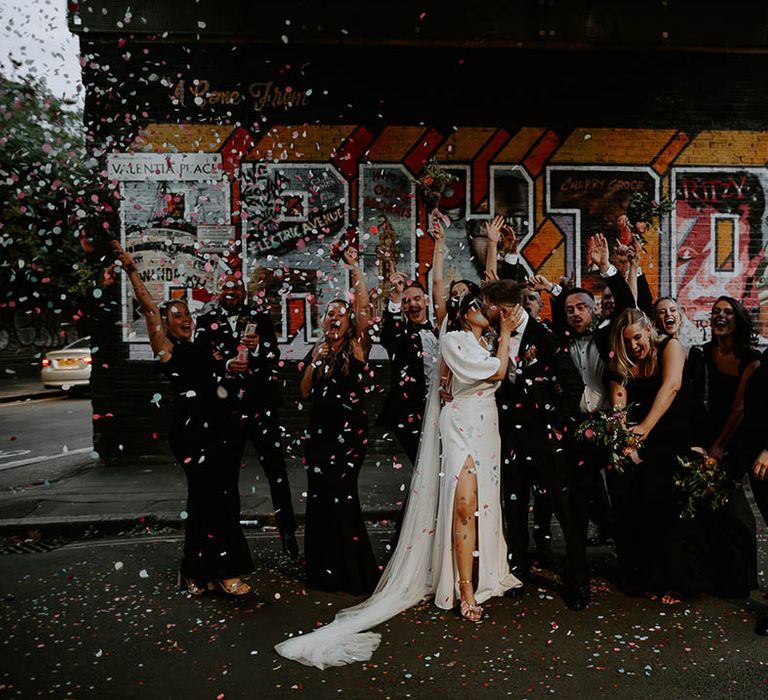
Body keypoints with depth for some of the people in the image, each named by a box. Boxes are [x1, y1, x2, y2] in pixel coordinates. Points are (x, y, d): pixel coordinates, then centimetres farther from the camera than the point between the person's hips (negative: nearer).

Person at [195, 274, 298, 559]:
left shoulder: (259, 315, 8)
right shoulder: (206, 321, 9)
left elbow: (274, 353, -3)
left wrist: (258, 346, -24)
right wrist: (225, 367, -20)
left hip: (261, 405, -1)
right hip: (225, 407, 1)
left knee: (276, 469, 0)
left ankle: (287, 530, 11)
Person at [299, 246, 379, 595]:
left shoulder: (357, 346, -3)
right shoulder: (317, 351, 11)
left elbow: (363, 305, -15)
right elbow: (305, 393, 7)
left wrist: (354, 266, -12)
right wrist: (314, 363, -6)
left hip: (349, 430, -5)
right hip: (320, 429, 5)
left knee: (340, 494, -4)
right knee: (321, 496, 10)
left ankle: (354, 571, 13)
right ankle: (325, 570, 27)